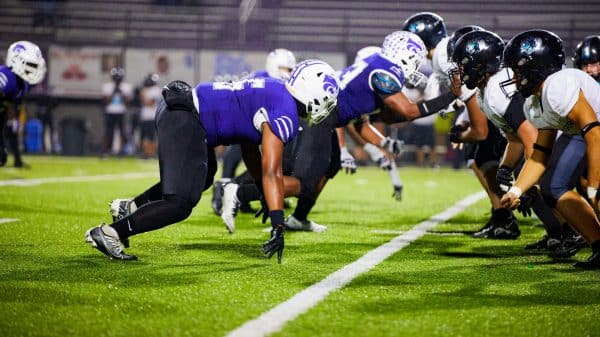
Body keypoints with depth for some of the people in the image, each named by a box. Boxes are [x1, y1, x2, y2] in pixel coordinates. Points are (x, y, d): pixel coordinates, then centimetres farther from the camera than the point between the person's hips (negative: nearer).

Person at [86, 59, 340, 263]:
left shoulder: (271, 91, 18)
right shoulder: (285, 115, -10)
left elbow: (250, 145, 28)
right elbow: (271, 172, -18)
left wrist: (265, 193, 35)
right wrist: (278, 226, -19)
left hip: (171, 108, 10)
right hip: (183, 122, -10)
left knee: (203, 177, 32)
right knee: (180, 204, -11)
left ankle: (129, 208, 27)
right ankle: (109, 233, -14)